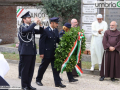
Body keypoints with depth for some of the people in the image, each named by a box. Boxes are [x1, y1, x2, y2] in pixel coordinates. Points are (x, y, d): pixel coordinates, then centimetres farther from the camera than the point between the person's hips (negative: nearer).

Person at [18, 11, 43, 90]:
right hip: (26, 51, -7)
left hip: (32, 51, 7)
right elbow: (27, 30, -28)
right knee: (25, 69, -1)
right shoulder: (22, 27, -7)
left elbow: (40, 32, 17)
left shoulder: (31, 27, 16)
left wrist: (40, 25, 0)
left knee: (31, 69, 10)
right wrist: (35, 22, -19)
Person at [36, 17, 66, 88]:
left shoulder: (56, 30, 8)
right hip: (47, 53, -6)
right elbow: (41, 42, -13)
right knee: (43, 67, 9)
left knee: (56, 68, 4)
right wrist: (41, 53, -16)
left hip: (54, 53, 6)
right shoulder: (46, 31, -13)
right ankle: (38, 80, 27)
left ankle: (58, 82, 8)